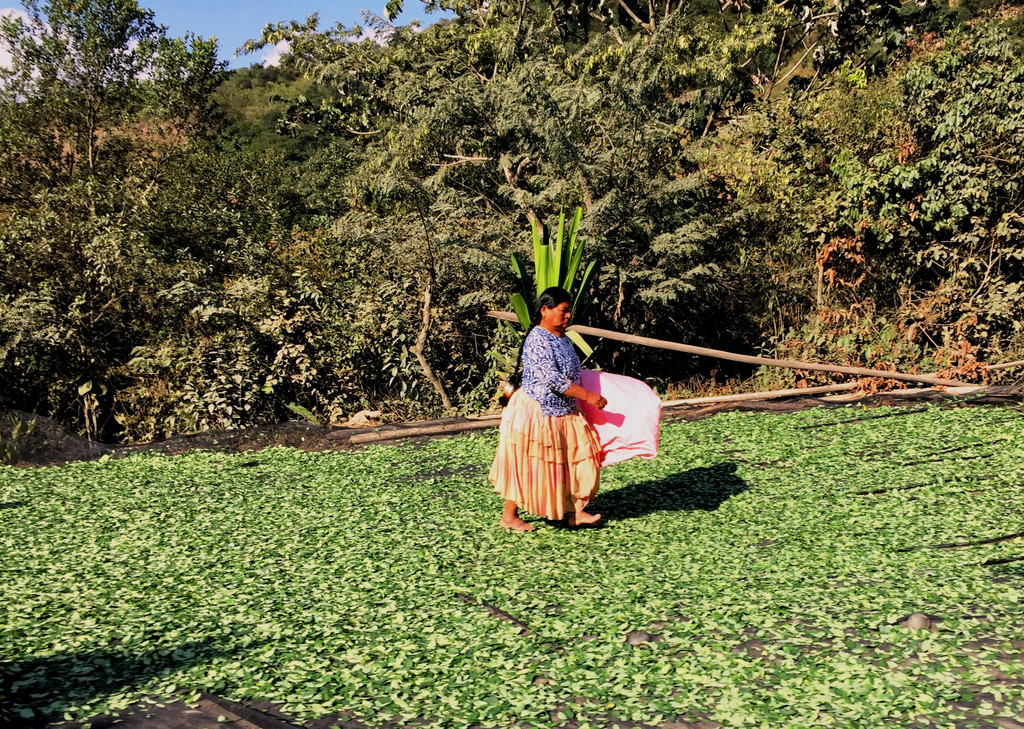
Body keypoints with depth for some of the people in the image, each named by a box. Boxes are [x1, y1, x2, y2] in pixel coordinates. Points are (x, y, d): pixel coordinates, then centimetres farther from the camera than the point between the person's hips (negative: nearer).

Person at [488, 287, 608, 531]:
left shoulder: (562, 338, 9)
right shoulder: (537, 340, -21)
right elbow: (553, 379, -26)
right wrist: (587, 396, -25)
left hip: (562, 414, 9)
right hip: (535, 413, -9)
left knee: (577, 458, 7)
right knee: (527, 465, 1)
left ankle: (575, 512, 16)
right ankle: (509, 515, 16)